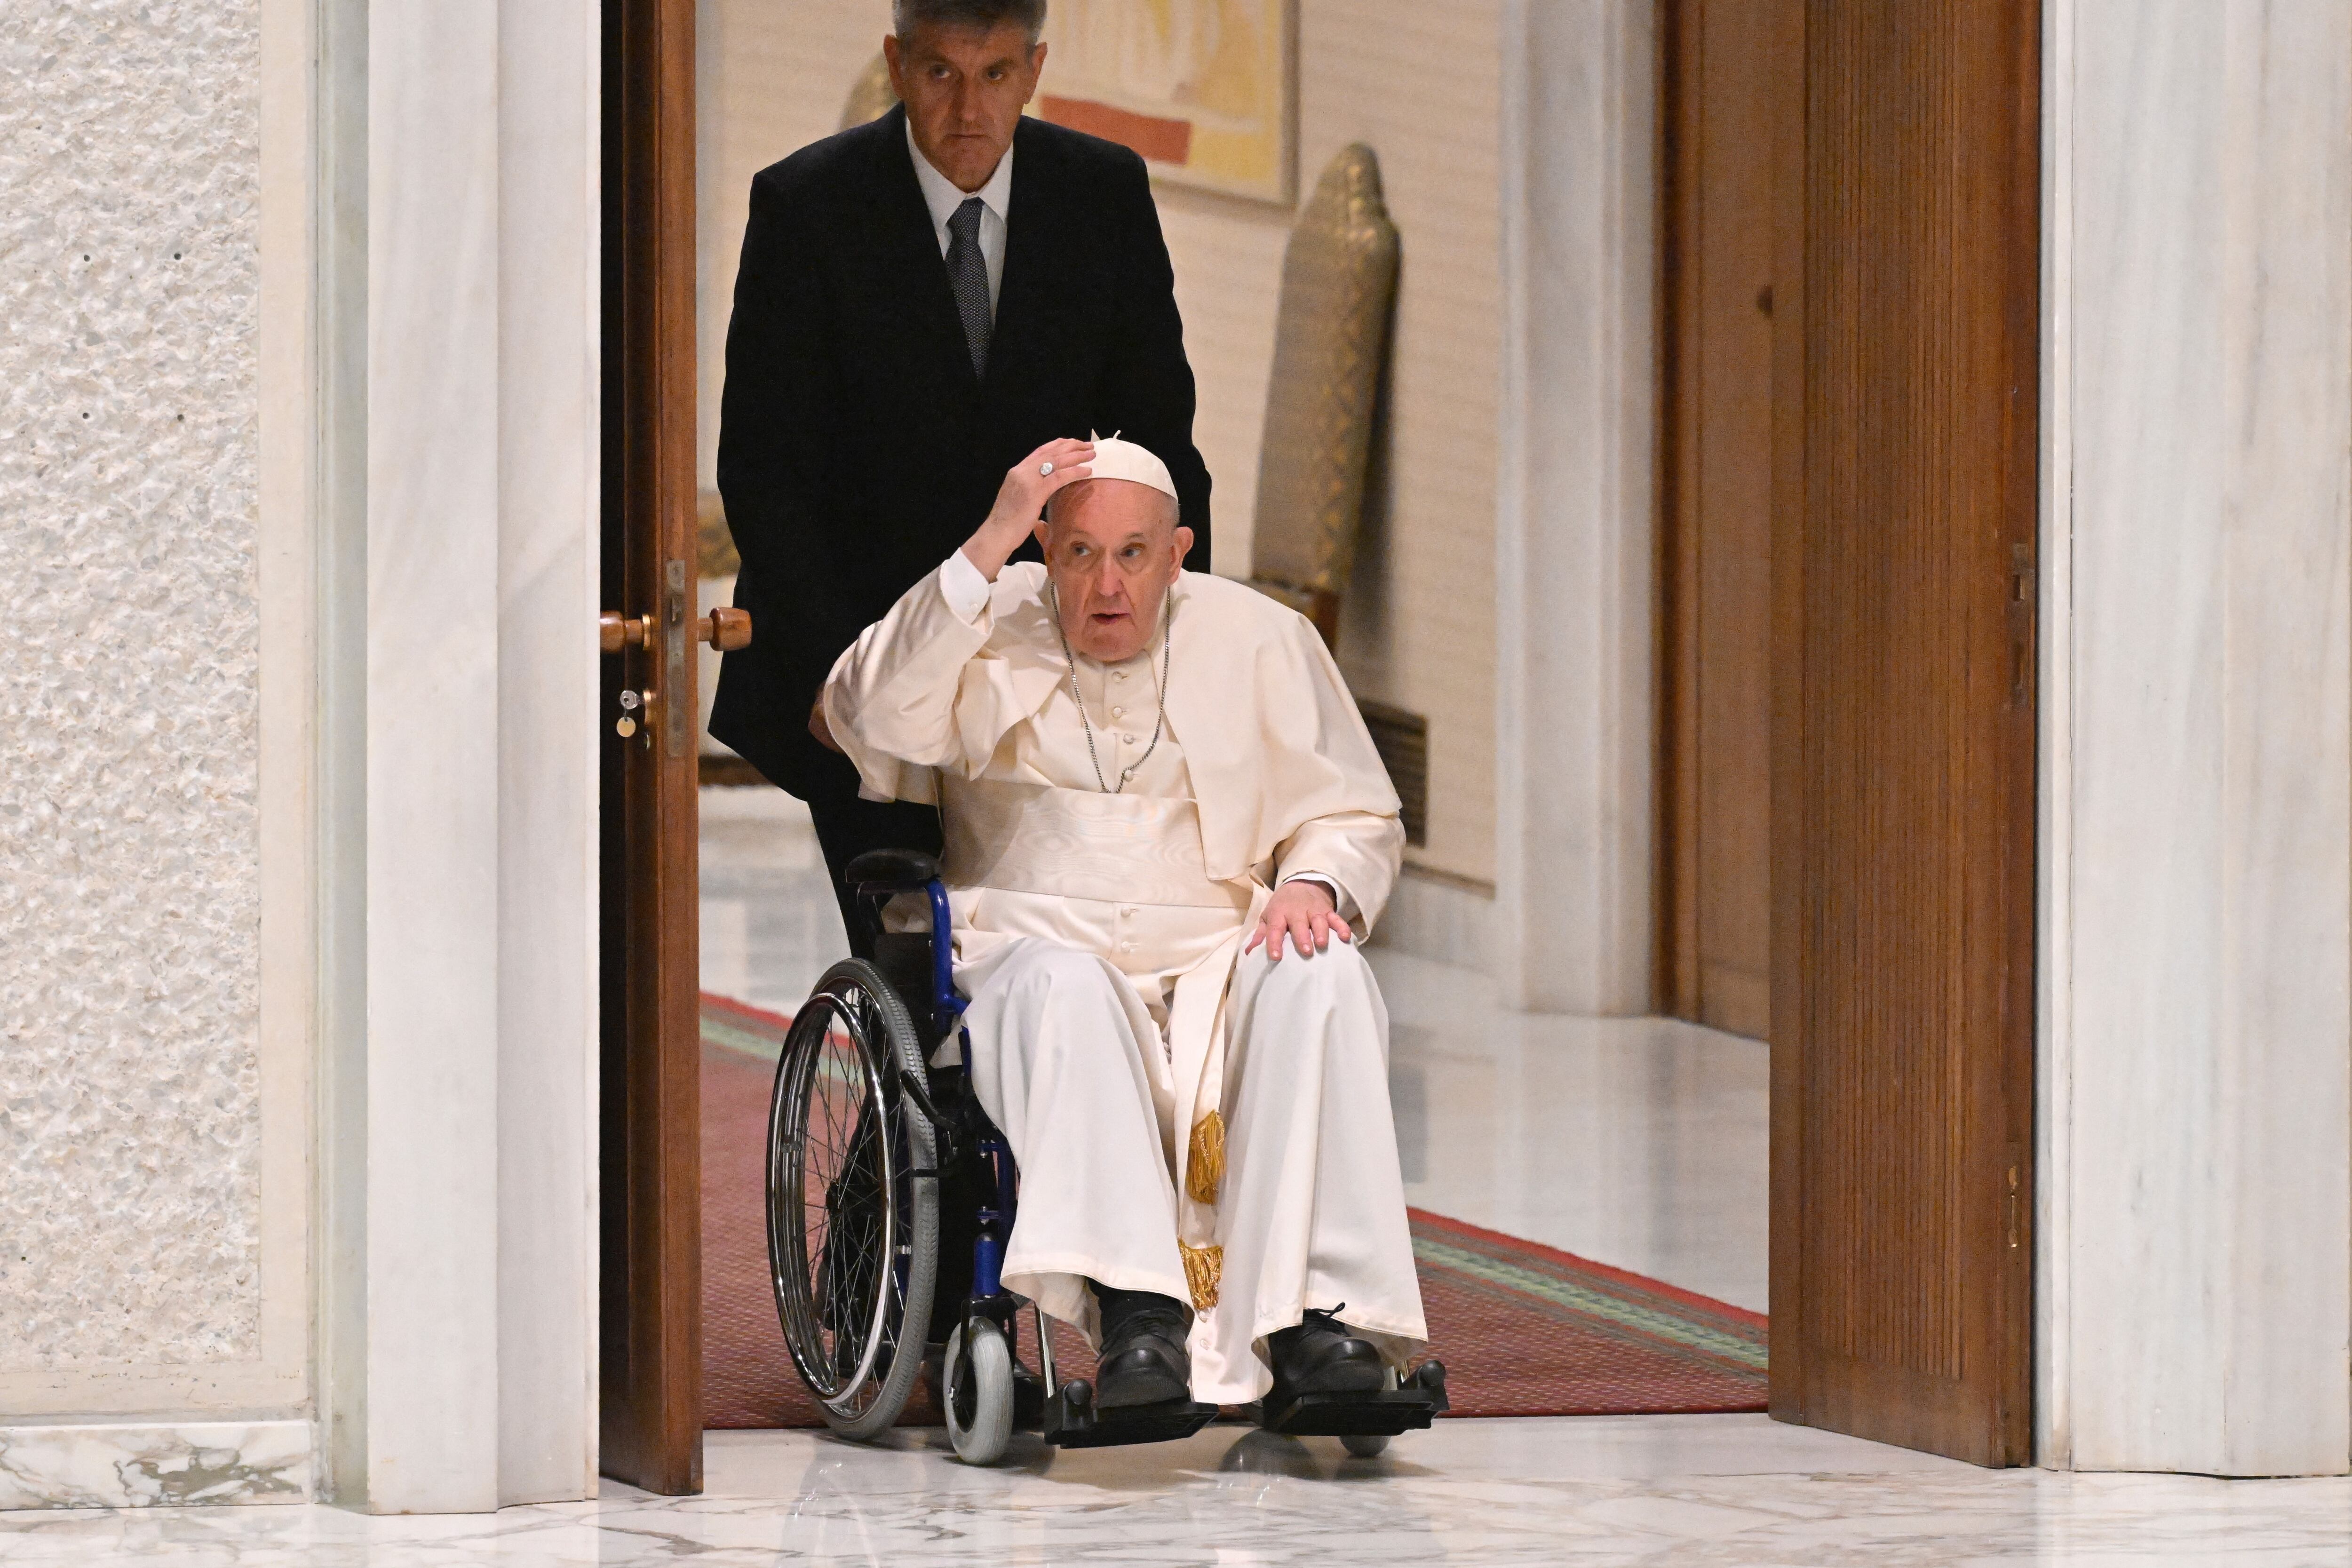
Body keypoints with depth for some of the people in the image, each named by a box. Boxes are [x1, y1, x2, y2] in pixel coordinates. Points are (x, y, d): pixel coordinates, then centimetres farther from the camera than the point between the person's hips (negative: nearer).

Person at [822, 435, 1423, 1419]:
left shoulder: (1257, 638, 12)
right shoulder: (990, 628, 6)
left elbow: (1357, 817, 16)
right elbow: (870, 716, -14)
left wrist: (1313, 883, -8)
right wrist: (987, 551, -18)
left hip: (1218, 955, 2)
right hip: (1033, 943, -2)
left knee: (1322, 977, -30)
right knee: (1062, 983, -37)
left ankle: (1320, 1311, -37)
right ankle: (1136, 1309, -48)